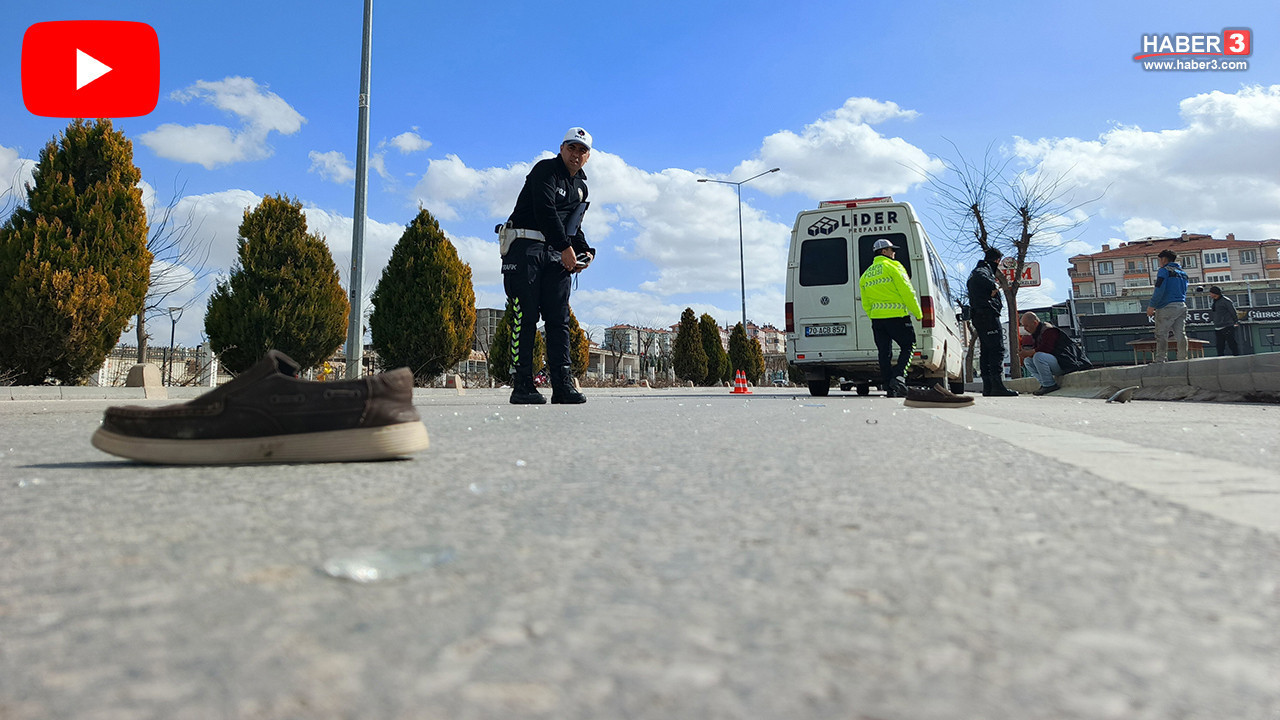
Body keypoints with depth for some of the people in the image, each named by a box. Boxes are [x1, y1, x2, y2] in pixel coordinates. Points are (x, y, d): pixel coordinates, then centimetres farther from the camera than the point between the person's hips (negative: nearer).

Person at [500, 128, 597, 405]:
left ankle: (563, 385, -1)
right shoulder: (545, 170, -2)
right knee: (525, 317, -10)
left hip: (558, 256, 7)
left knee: (559, 319, 0)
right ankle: (522, 386, -9)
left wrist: (584, 251, 6)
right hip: (524, 247, -7)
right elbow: (545, 210, -16)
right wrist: (565, 247, -20)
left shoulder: (581, 188, 23)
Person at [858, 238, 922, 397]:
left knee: (884, 353, 7)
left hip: (876, 318, 6)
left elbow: (866, 304, 18)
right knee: (908, 347, 5)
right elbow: (907, 292, -10)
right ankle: (898, 376, -15)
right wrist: (918, 313, -4)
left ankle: (889, 389, 6)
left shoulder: (866, 275, 16)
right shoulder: (892, 266, -5)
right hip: (896, 316, -6)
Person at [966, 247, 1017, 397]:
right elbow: (981, 278, -27)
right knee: (997, 349, -15)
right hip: (987, 314, -11)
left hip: (979, 316, 11)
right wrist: (994, 286, -14)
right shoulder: (983, 270, -5)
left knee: (986, 351, 9)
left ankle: (988, 387, 8)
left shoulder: (978, 271, 27)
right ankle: (997, 386, -23)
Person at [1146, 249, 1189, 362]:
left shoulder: (1164, 270, -4)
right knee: (1180, 334, 7)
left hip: (1167, 307, -8)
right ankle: (1183, 358, 5)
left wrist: (1151, 306, -14)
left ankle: (1160, 359, -11)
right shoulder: (1182, 273, 21)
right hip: (1182, 306, 8)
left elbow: (1159, 290, -15)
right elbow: (1184, 291, 22)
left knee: (1161, 335, -7)